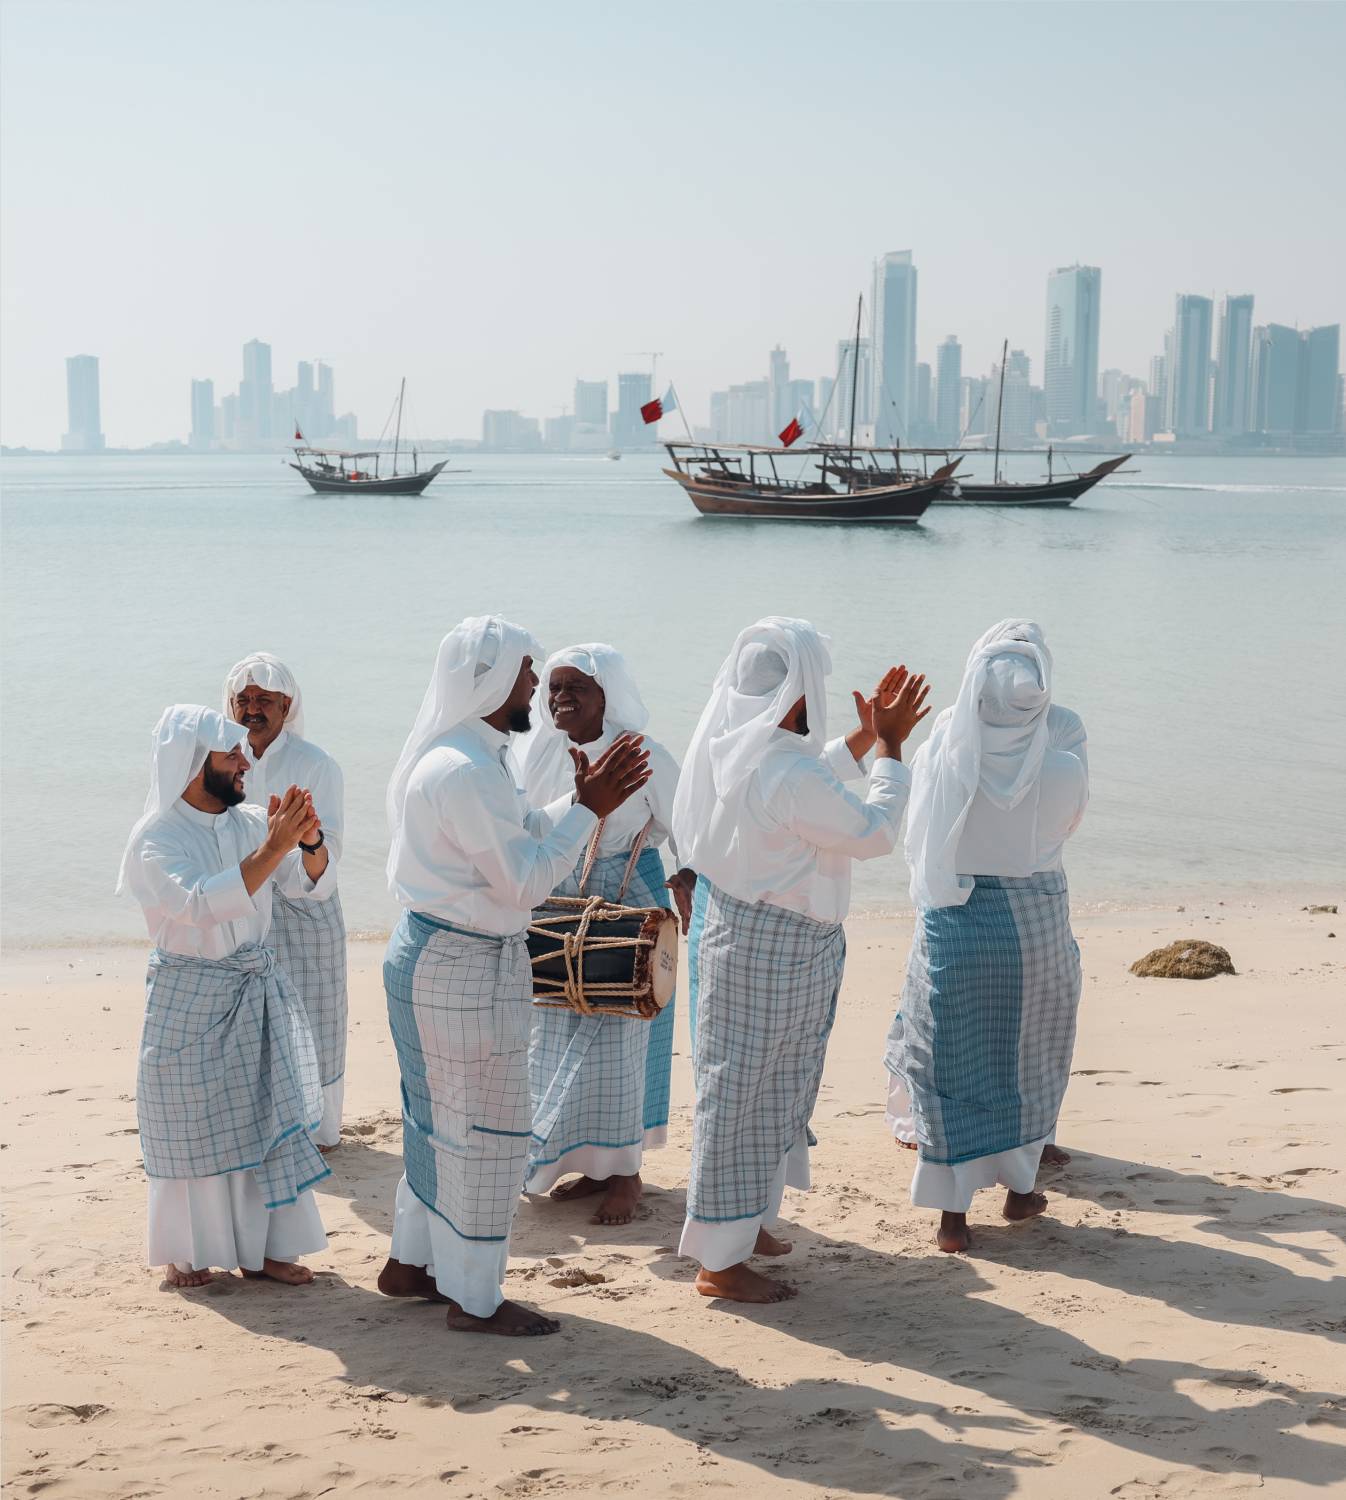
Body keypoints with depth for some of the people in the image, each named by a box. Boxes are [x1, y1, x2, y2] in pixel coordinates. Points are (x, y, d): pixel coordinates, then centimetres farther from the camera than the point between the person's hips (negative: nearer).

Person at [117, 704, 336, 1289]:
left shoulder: (251, 822, 2)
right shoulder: (156, 836, -14)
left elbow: (313, 887, 0)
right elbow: (201, 904, -30)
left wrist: (310, 842, -21)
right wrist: (272, 849, -35)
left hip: (259, 989, 5)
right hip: (191, 999, -5)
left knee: (269, 1119, 7)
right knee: (191, 1128, 5)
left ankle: (263, 1247, 18)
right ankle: (184, 1252, 21)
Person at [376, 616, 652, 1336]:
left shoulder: (451, 757, 12)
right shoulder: (466, 771, -22)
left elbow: (516, 842, 15)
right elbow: (524, 881, -21)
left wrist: (579, 800, 8)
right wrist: (589, 809, -16)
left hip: (430, 952, 11)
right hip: (465, 967, -11)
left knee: (440, 1118, 21)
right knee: (483, 1132, 0)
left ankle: (410, 1263, 32)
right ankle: (473, 1299, 10)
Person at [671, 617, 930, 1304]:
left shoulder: (728, 747, 0)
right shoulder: (786, 773, -29)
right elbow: (874, 831, -15)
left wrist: (864, 738, 15)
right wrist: (890, 747, -5)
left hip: (731, 926, 10)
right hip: (772, 948, -10)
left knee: (746, 1091, 22)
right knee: (746, 1095, 1)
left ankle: (739, 1221, 38)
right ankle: (721, 1260, 13)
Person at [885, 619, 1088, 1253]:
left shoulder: (945, 743, -11)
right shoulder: (1065, 742, -11)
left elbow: (919, 833, 2)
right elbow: (1069, 819, 6)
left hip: (953, 920, 0)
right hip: (1038, 920, 1)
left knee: (951, 1062, 9)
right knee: (1028, 1057, 19)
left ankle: (952, 1210, 11)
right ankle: (1019, 1187, 31)